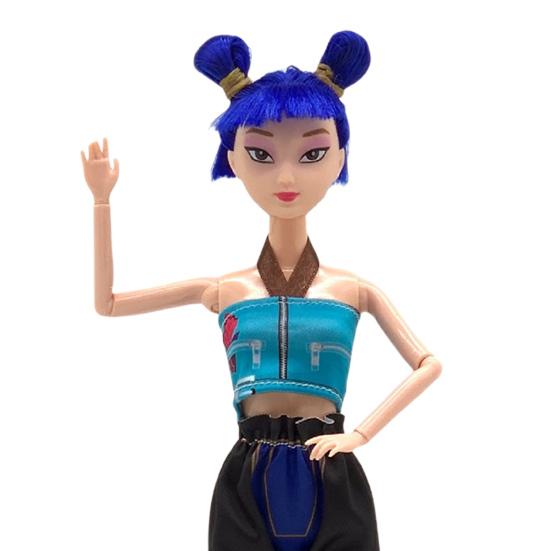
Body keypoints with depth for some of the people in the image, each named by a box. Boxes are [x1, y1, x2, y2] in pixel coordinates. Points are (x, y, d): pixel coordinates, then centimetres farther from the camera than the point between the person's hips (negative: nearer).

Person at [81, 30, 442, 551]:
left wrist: (361, 433, -3)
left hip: (332, 483, 0)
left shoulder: (354, 288, 5)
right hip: (248, 483, 0)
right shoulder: (224, 289, 6)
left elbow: (429, 363, 9)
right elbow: (106, 302, 12)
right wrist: (101, 200, 8)